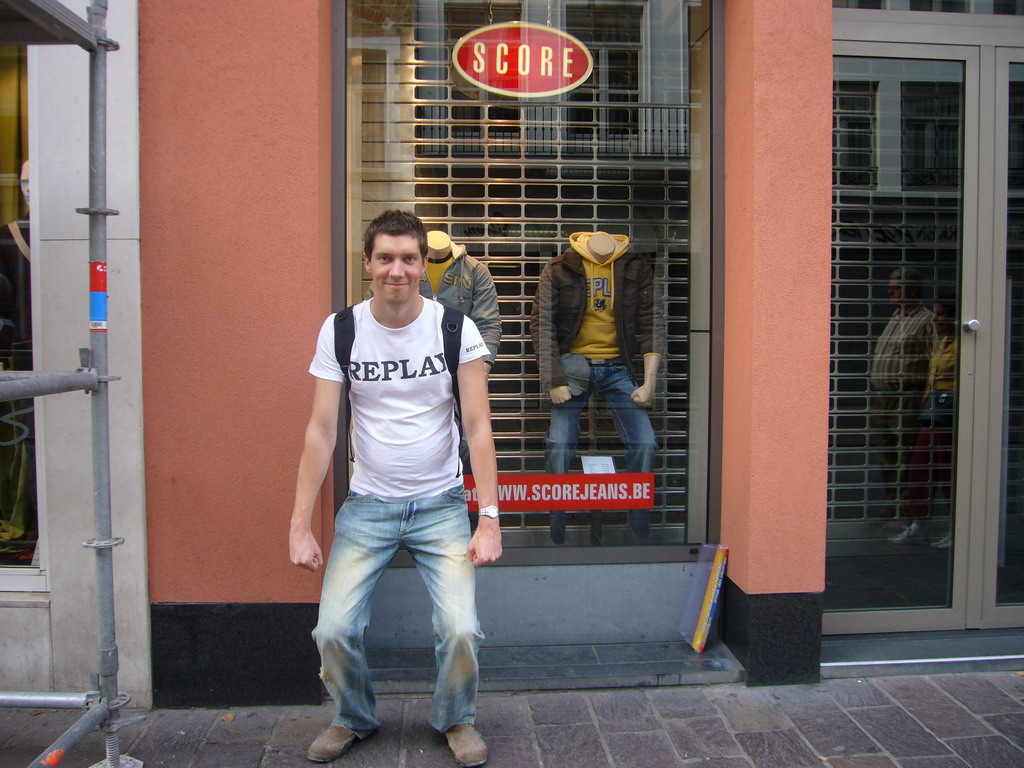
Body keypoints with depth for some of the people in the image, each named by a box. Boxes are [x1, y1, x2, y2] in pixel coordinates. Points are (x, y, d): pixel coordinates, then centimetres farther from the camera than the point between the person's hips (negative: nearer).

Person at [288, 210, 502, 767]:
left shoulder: (455, 328, -7)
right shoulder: (339, 330, -3)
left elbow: (477, 426, -9)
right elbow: (321, 431, -5)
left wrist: (489, 518, -16)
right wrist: (300, 525, -9)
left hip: (440, 503, -1)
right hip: (367, 504, 1)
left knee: (460, 629, -14)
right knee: (333, 629, -9)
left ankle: (456, 720, 18)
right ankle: (353, 719, 23)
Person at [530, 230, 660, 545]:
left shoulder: (636, 269, -1)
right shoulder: (559, 269, -5)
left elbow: (650, 326, 0)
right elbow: (541, 324, -5)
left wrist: (649, 382, -6)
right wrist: (554, 380, -11)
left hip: (617, 367, 2)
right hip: (573, 367, -1)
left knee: (644, 443, -8)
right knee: (559, 444, -13)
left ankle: (640, 535, 10)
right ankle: (556, 537, 5)